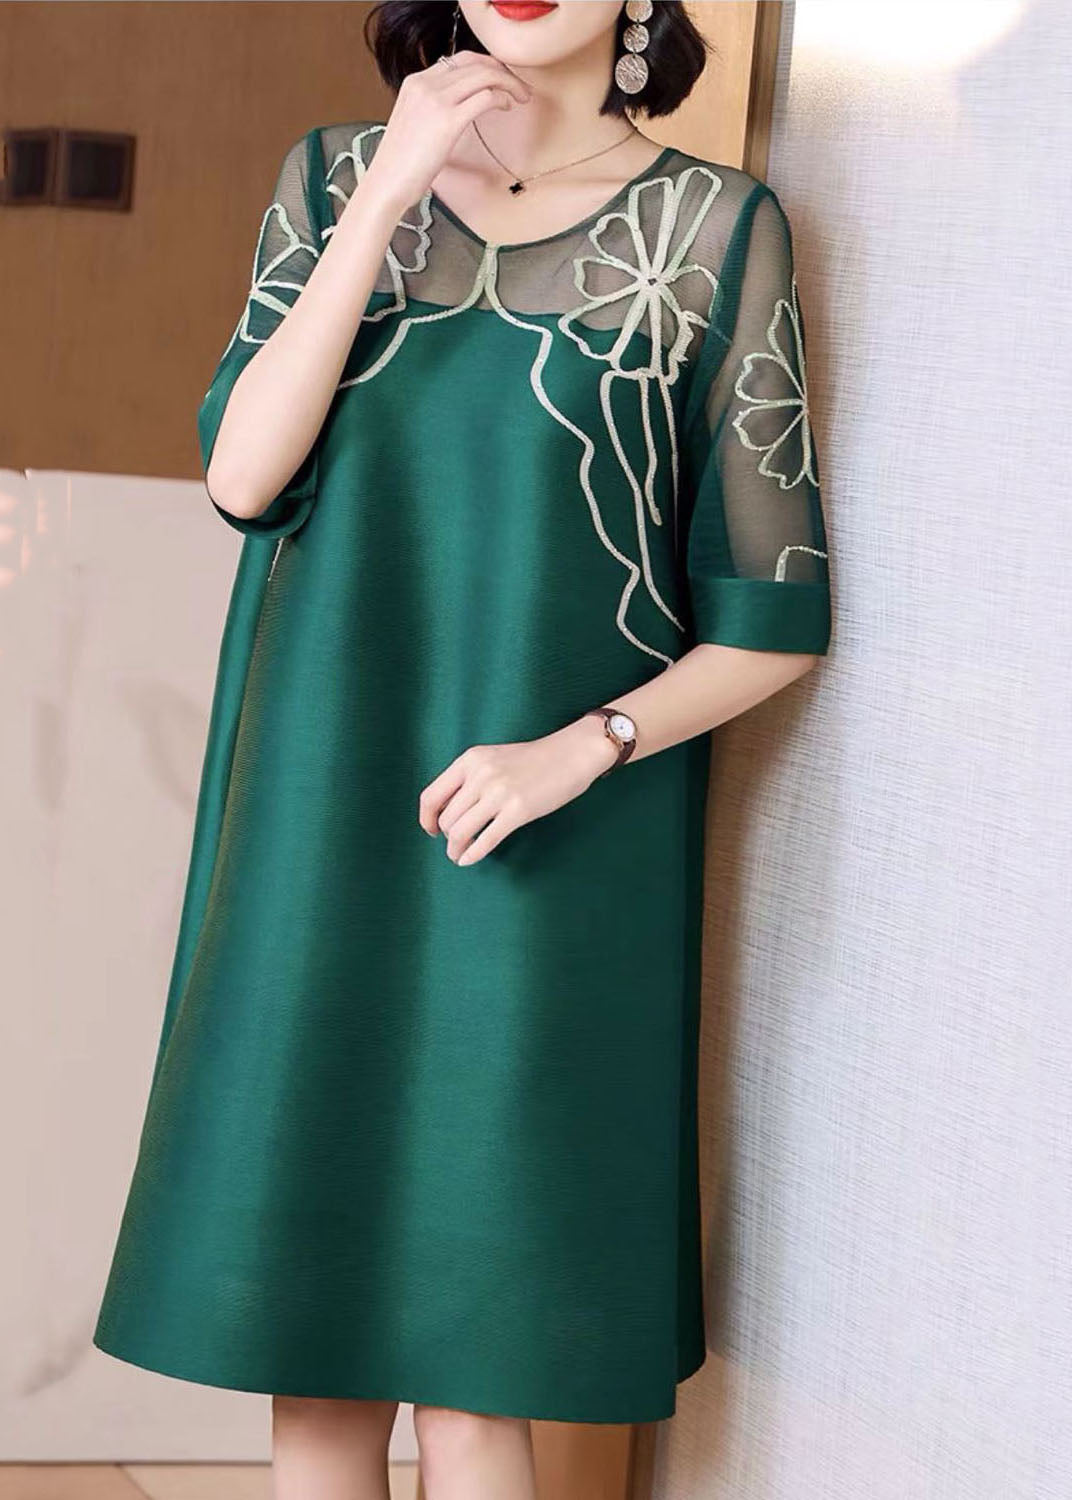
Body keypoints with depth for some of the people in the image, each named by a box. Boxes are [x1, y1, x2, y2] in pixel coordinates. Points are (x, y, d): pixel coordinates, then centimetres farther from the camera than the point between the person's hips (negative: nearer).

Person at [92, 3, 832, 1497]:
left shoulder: (718, 230, 0)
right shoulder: (335, 177, 9)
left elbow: (776, 619, 0)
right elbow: (243, 474, -5)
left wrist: (577, 750, -15)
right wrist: (389, 194, -10)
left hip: (543, 865, -2)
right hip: (326, 837, 3)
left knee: (471, 1377, -1)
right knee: (310, 1348, 6)